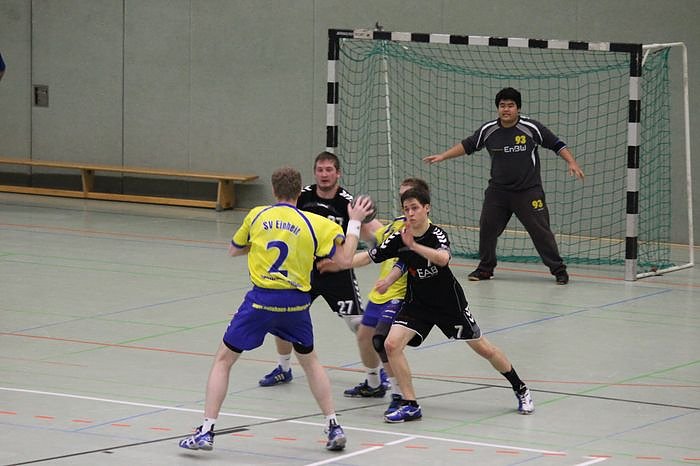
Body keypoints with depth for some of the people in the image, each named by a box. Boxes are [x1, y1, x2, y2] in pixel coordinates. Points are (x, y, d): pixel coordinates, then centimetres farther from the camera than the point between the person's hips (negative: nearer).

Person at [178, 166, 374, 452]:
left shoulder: (257, 216, 3)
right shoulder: (315, 224, -1)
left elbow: (233, 250, 17)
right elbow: (345, 259, -3)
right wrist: (355, 223, 7)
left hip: (261, 301, -1)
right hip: (296, 304, 2)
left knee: (223, 359, 10)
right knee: (309, 361, 25)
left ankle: (206, 431, 2)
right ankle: (334, 427, 21)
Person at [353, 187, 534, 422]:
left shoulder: (437, 234, -20)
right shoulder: (399, 238, -10)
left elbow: (443, 258, -41)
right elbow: (368, 257, -7)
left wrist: (414, 245, -51)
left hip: (449, 303, -3)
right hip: (417, 303, 3)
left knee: (484, 348, 5)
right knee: (391, 344, -17)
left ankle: (521, 390, 27)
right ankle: (410, 405, -8)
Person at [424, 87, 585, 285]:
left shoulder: (531, 128, -8)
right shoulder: (488, 130, 1)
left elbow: (557, 144, -2)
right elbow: (467, 146, 15)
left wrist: (572, 162, -14)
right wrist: (442, 156, 13)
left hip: (528, 192, -3)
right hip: (497, 192, 3)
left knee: (540, 230, -6)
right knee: (487, 228, 1)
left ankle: (558, 269, 4)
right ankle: (486, 267, 20)